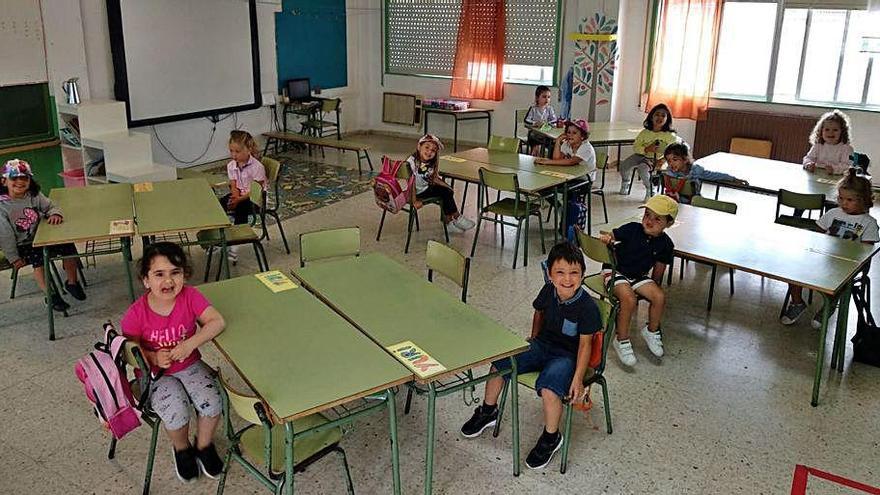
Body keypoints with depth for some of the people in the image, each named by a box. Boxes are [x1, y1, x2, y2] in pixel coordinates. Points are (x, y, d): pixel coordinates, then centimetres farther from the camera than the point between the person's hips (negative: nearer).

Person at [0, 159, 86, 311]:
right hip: (22, 246, -4)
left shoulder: (34, 196, -2)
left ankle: (72, 282, 7)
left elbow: (50, 206, 11)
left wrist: (55, 214, -16)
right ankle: (51, 295, -17)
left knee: (68, 246, -14)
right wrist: (14, 258, -12)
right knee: (38, 259, -30)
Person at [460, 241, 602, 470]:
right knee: (499, 363, -9)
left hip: (567, 355, -6)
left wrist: (578, 378, -20)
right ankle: (488, 411, 15)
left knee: (549, 388, -32)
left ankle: (551, 437, -6)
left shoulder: (587, 307, -22)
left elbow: (585, 344, -16)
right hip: (542, 345, 6)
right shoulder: (548, 291, -6)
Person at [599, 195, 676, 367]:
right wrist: (605, 238, -40)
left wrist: (653, 287, 8)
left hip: (639, 275, 4)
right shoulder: (632, 229, -17)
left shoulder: (665, 243, -6)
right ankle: (622, 341, -10)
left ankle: (651, 331, 12)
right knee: (629, 299, -30)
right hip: (616, 271, -4)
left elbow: (659, 268, 5)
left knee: (660, 297, -18)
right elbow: (612, 236, -16)